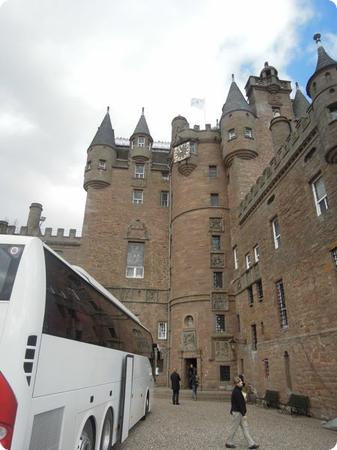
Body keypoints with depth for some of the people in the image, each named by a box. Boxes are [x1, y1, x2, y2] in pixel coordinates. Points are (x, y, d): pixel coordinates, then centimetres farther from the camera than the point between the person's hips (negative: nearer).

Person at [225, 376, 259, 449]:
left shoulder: (238, 390, 9)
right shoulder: (236, 392, -24)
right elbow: (239, 404, -24)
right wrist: (243, 414, -19)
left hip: (239, 412, 10)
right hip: (237, 412, -10)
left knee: (245, 427, 12)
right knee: (234, 428, 5)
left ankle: (251, 444, 18)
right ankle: (229, 443, 20)